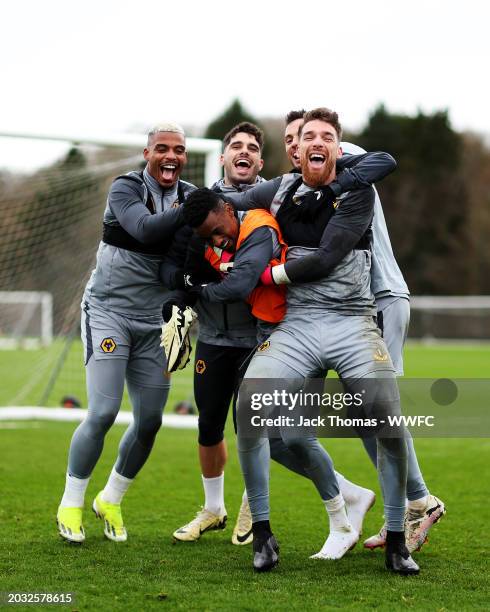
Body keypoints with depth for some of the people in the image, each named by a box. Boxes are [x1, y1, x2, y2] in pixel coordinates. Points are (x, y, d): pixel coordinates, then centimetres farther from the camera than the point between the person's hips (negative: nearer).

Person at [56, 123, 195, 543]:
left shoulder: (191, 197, 3)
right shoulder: (125, 189, -10)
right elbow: (145, 230, -29)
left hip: (154, 322, 5)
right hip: (108, 311, -5)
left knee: (149, 421, 4)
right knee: (103, 413, -13)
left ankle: (111, 501, 26)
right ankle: (71, 505, 5)